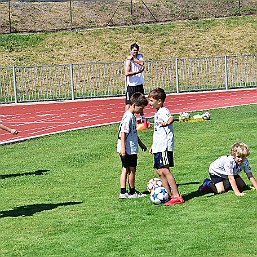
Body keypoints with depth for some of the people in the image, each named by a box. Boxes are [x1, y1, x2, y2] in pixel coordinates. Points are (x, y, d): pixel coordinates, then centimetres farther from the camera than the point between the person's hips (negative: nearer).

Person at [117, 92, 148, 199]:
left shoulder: (132, 116, 12)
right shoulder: (128, 117, -19)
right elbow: (123, 132, -23)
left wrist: (140, 143, 33)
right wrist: (123, 148, -27)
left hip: (131, 148, 10)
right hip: (129, 149, -10)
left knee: (125, 169, 9)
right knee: (132, 170, 2)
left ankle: (123, 192, 11)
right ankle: (132, 192, 13)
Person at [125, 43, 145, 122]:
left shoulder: (140, 56, 7)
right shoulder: (129, 60, -11)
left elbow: (142, 63, -15)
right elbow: (127, 73, -19)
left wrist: (133, 59, -17)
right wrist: (137, 72, -23)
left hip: (139, 84, 6)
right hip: (131, 85, -6)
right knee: (129, 103, -6)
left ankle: (142, 117, 32)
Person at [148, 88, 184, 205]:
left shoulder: (164, 111, -10)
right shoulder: (157, 113, 20)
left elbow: (171, 118, -34)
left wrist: (167, 123, -55)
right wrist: (153, 145, 34)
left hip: (165, 146, -10)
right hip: (158, 147, 10)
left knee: (164, 170, -16)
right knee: (160, 172, 9)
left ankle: (177, 196, -16)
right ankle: (169, 195, 14)